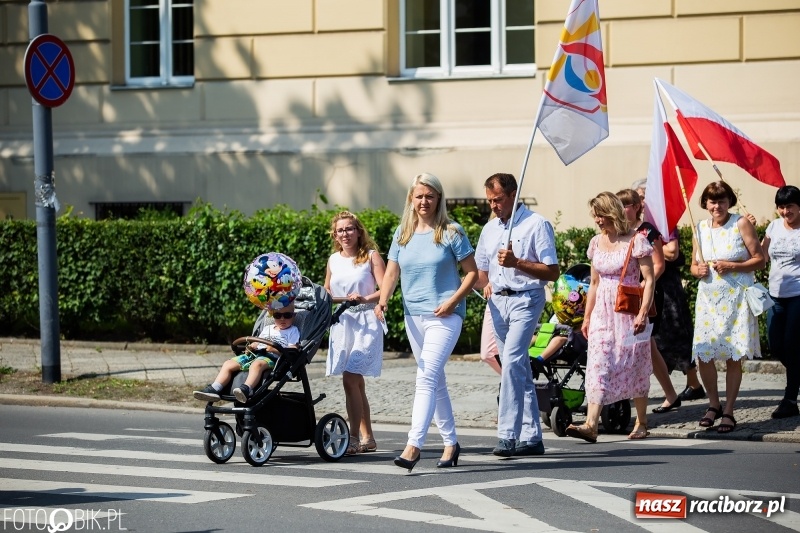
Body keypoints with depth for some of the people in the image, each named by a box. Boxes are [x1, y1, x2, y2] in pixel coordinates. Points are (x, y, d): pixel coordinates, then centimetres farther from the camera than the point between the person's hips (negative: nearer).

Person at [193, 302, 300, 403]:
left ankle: (246, 389, -63)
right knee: (228, 364, -8)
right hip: (254, 354, 8)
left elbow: (293, 350, -4)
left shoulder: (293, 331, 9)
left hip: (271, 357, -8)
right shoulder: (267, 328, 30)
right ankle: (214, 390, -20)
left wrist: (275, 349, -18)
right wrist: (251, 347, 8)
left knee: (256, 364, -42)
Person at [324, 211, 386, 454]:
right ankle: (367, 438, 18)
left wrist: (365, 299, -25)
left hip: (366, 322, -6)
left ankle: (353, 438, -15)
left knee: (350, 378, -17)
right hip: (342, 323, 6)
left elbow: (384, 290, -10)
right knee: (356, 382, 10)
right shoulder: (333, 260, 13)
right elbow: (327, 292, 24)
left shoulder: (371, 256, -2)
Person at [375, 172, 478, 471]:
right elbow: (392, 272, 8)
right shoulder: (403, 234, 9)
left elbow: (472, 272, -2)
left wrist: (453, 301, -15)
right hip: (413, 315, 6)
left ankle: (414, 446, -24)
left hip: (444, 316, -6)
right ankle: (450, 442, 25)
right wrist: (383, 300, -10)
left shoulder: (451, 233, -4)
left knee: (426, 379, -17)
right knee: (435, 381, 14)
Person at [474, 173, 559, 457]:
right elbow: (483, 274, 23)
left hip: (525, 300, -7)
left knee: (512, 363, -21)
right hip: (498, 302, 7)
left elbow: (552, 272, -10)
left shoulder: (536, 225, -6)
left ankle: (508, 435, -25)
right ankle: (531, 436, 13)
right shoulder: (489, 229, 16)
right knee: (519, 369, 9)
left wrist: (517, 262, -19)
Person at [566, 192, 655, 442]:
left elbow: (649, 280, -10)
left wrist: (643, 313, -18)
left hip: (628, 312, -5)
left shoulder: (635, 241, -7)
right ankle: (591, 424, -19)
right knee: (597, 366, -8)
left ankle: (641, 423, 18)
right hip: (602, 312, 5)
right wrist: (587, 316, 15)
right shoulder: (596, 243, 10)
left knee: (633, 366, 4)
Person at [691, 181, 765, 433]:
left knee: (733, 357, -2)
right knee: (703, 355, -1)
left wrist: (732, 266, -16)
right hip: (708, 298, 4)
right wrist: (698, 270, -4)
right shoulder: (701, 228, 10)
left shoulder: (741, 224, -4)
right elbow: (693, 265, 19)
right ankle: (714, 405, 19)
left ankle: (728, 412, 6)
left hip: (736, 299, -4)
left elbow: (760, 260, -5)